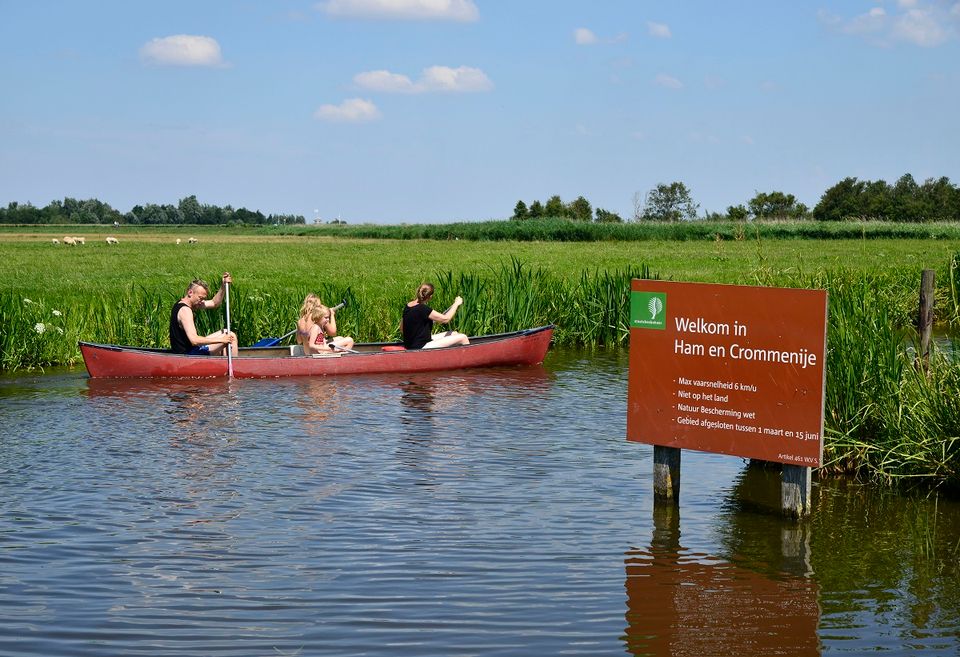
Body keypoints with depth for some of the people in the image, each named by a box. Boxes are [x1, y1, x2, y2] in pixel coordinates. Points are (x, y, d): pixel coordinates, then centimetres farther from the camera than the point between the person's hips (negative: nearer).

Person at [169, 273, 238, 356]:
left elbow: (214, 303, 16)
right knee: (231, 336, -8)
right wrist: (221, 340, -29)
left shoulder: (181, 304, 9)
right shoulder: (185, 310, -23)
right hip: (188, 353, -11)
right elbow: (194, 340, -33)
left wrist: (223, 286, 0)